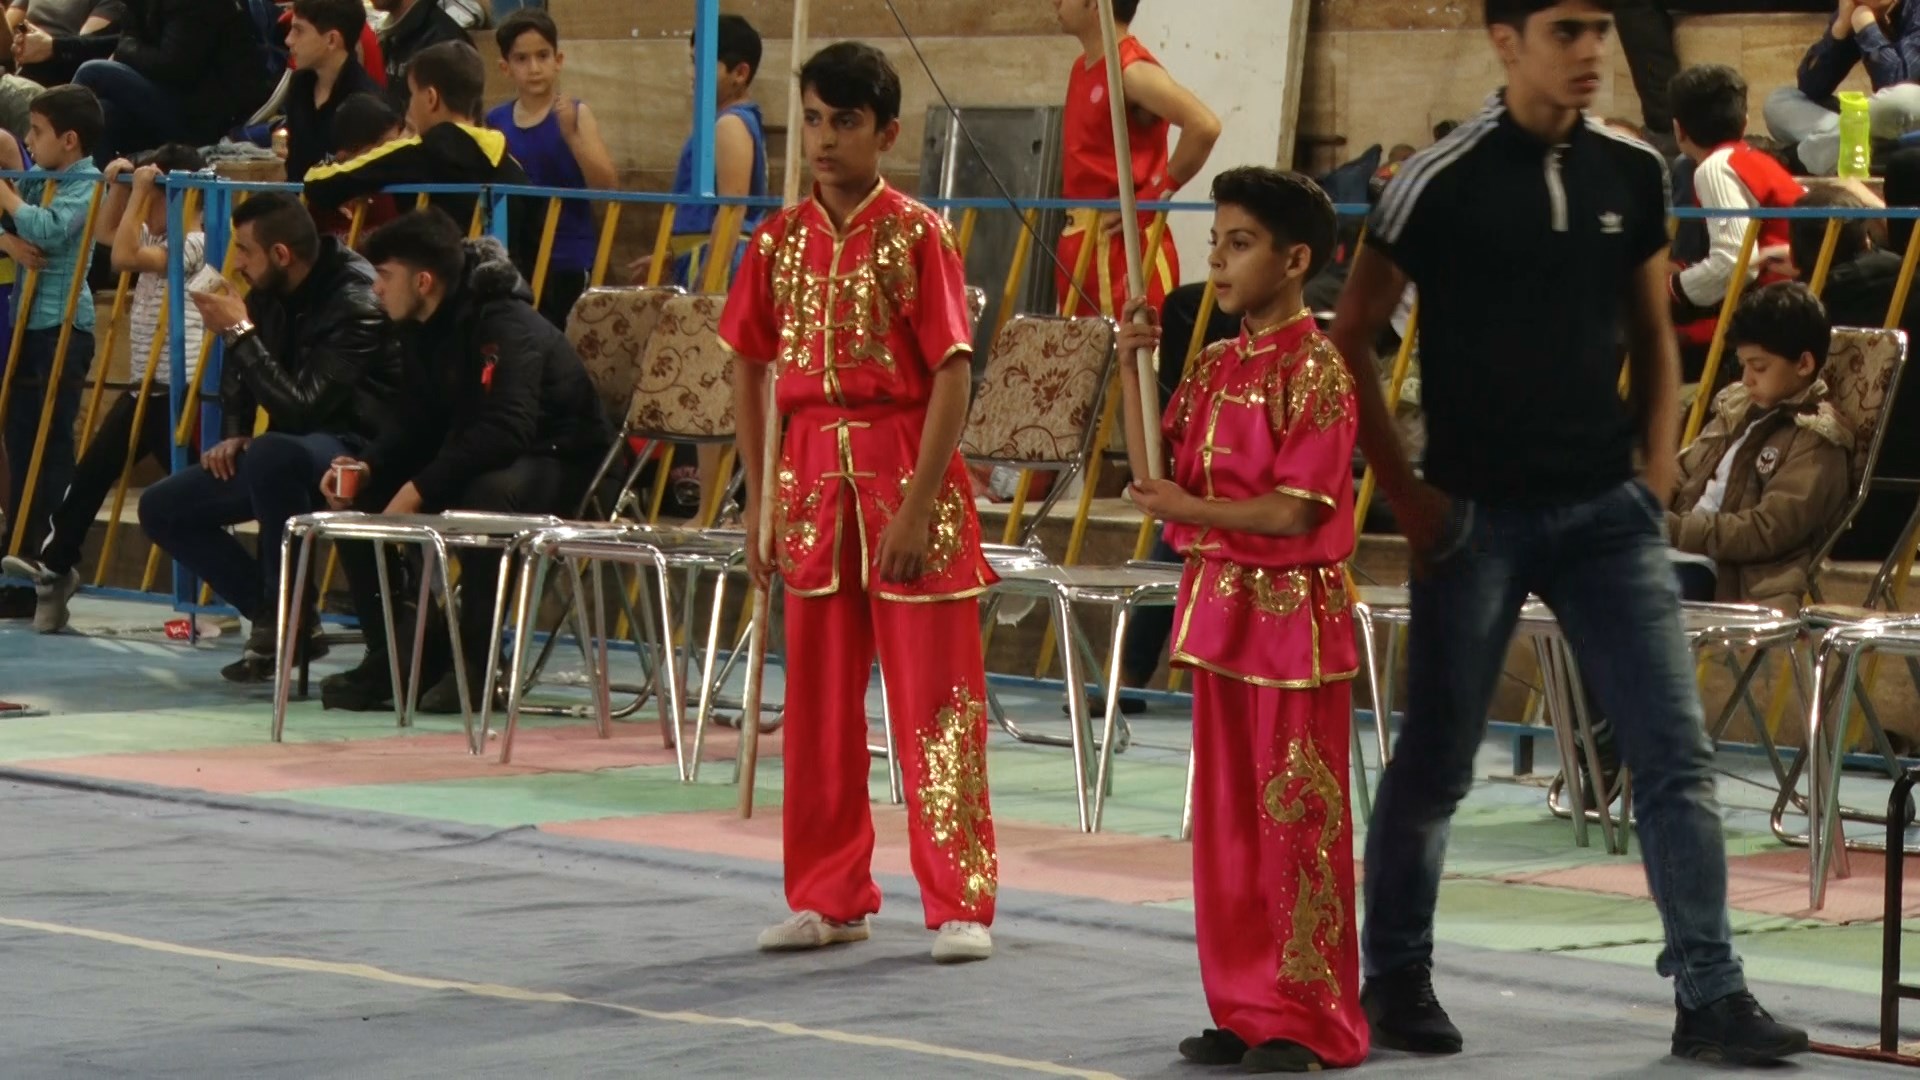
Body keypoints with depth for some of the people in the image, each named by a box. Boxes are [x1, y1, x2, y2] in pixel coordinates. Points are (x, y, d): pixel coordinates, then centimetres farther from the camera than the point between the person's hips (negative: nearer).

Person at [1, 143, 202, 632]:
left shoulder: (193, 244, -16)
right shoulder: (157, 237, 13)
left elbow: (123, 256, -24)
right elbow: (108, 231, 26)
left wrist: (138, 193, -19)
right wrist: (119, 186, 11)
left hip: (176, 388, -10)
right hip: (143, 386, 10)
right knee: (91, 471, 11)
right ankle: (54, 562, 19)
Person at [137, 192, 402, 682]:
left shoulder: (355, 306, -23)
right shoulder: (270, 293, 0)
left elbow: (300, 408, -29)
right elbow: (238, 375, 18)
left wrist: (240, 332, -25)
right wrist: (232, 435, 1)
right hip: (293, 447, 9)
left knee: (271, 455, -40)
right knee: (162, 508, 1)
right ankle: (276, 619, 1)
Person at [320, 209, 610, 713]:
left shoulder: (508, 329, -24)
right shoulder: (425, 331, 3)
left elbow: (506, 430, -35)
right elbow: (413, 421, 7)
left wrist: (420, 490, -35)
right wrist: (367, 466, -14)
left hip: (558, 463, -9)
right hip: (471, 458, 9)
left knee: (483, 496, -41)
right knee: (358, 498, -7)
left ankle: (480, 660, -26)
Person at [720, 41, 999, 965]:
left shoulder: (917, 236, -7)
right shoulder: (781, 239, 5)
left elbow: (950, 375, -11)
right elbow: (748, 368, 10)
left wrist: (918, 506, -16)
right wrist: (759, 500, 5)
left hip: (905, 472, -5)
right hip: (811, 473, 5)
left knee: (934, 699, -2)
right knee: (818, 701, 10)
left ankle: (960, 905, 3)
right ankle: (829, 897, 20)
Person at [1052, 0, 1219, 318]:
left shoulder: (1132, 71, -13)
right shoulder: (1083, 69, 14)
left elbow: (1204, 126, -26)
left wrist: (1155, 196, -18)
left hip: (1124, 245, -9)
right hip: (1080, 243, 9)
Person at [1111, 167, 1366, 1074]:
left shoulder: (1315, 372, -11)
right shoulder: (1215, 367, 11)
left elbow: (1294, 512, -18)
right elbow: (1155, 474, 7)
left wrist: (1188, 507, -15)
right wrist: (1132, 368, 2)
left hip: (1292, 613, -7)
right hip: (1218, 605, 7)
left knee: (1296, 820, -2)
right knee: (1226, 818, 9)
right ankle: (1244, 1007, 16)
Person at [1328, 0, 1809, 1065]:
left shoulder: (1633, 172, 5)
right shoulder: (1443, 180, -8)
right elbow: (1347, 340, -3)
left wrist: (1657, 475, 6)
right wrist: (1405, 491, -6)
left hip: (1606, 510, 4)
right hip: (1477, 513, -3)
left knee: (1676, 755, -3)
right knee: (1435, 762, 6)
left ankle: (1710, 996, 0)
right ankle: (1394, 978, 23)